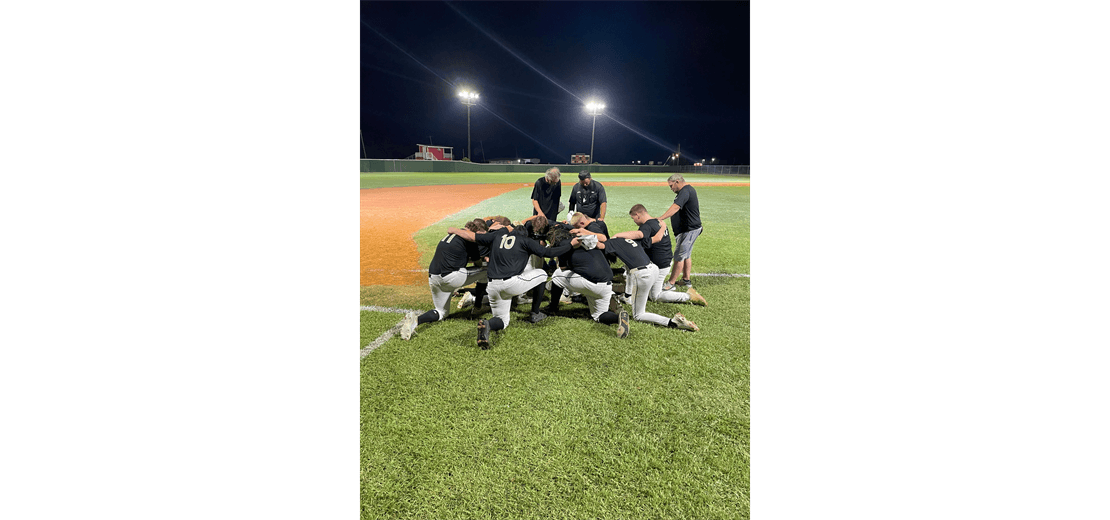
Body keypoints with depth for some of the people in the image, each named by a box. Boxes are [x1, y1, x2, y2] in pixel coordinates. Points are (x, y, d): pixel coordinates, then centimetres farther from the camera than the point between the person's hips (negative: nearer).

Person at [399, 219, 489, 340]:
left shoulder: (452, 234, 21)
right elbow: (478, 263, 4)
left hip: (433, 278, 8)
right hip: (451, 277, -8)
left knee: (441, 313, 22)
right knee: (486, 270, 10)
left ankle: (415, 320, -6)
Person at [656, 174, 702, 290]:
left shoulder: (685, 191, -20)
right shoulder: (689, 190, 17)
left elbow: (675, 207, -35)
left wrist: (661, 218, -46)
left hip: (689, 230, -11)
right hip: (689, 229, 11)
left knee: (679, 256, -7)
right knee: (686, 256, 18)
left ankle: (671, 283, -3)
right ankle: (686, 280, 27)